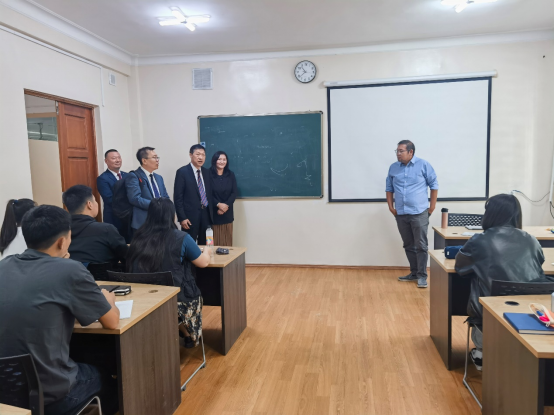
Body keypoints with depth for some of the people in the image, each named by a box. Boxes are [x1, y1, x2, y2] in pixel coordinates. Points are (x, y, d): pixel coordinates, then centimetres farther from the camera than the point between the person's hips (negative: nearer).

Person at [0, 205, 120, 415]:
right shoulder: (70, 271, -19)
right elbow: (112, 322, -6)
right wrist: (109, 301, 14)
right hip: (49, 395, -5)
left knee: (84, 367, 32)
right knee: (104, 379, 26)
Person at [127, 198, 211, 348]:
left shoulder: (139, 238, -3)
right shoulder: (181, 238, -13)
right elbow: (204, 262, 0)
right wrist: (206, 252, 24)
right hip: (176, 301, -4)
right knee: (195, 296, 29)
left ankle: (185, 334, 43)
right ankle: (191, 337, 47)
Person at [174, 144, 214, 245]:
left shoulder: (207, 172, 12)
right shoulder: (182, 172, -5)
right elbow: (178, 197, -8)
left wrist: (212, 213, 9)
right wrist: (182, 218, -13)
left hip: (206, 214, 5)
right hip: (190, 215, -5)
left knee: (205, 246, 10)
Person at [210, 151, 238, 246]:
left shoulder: (230, 175, 8)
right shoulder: (208, 174, -3)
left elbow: (235, 192, 3)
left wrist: (226, 205, -11)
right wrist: (218, 204, -17)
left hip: (227, 212, 3)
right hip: (213, 212, -3)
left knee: (227, 240, 6)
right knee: (214, 241, -2)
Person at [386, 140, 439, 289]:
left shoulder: (423, 165, -3)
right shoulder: (393, 168, 8)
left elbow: (434, 185, 1)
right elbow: (389, 188, 16)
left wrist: (432, 206, -2)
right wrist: (391, 206, 6)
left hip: (419, 213, -4)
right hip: (401, 214, 4)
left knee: (421, 246, -2)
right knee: (408, 246, 12)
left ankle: (422, 276, 6)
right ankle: (414, 273, 23)